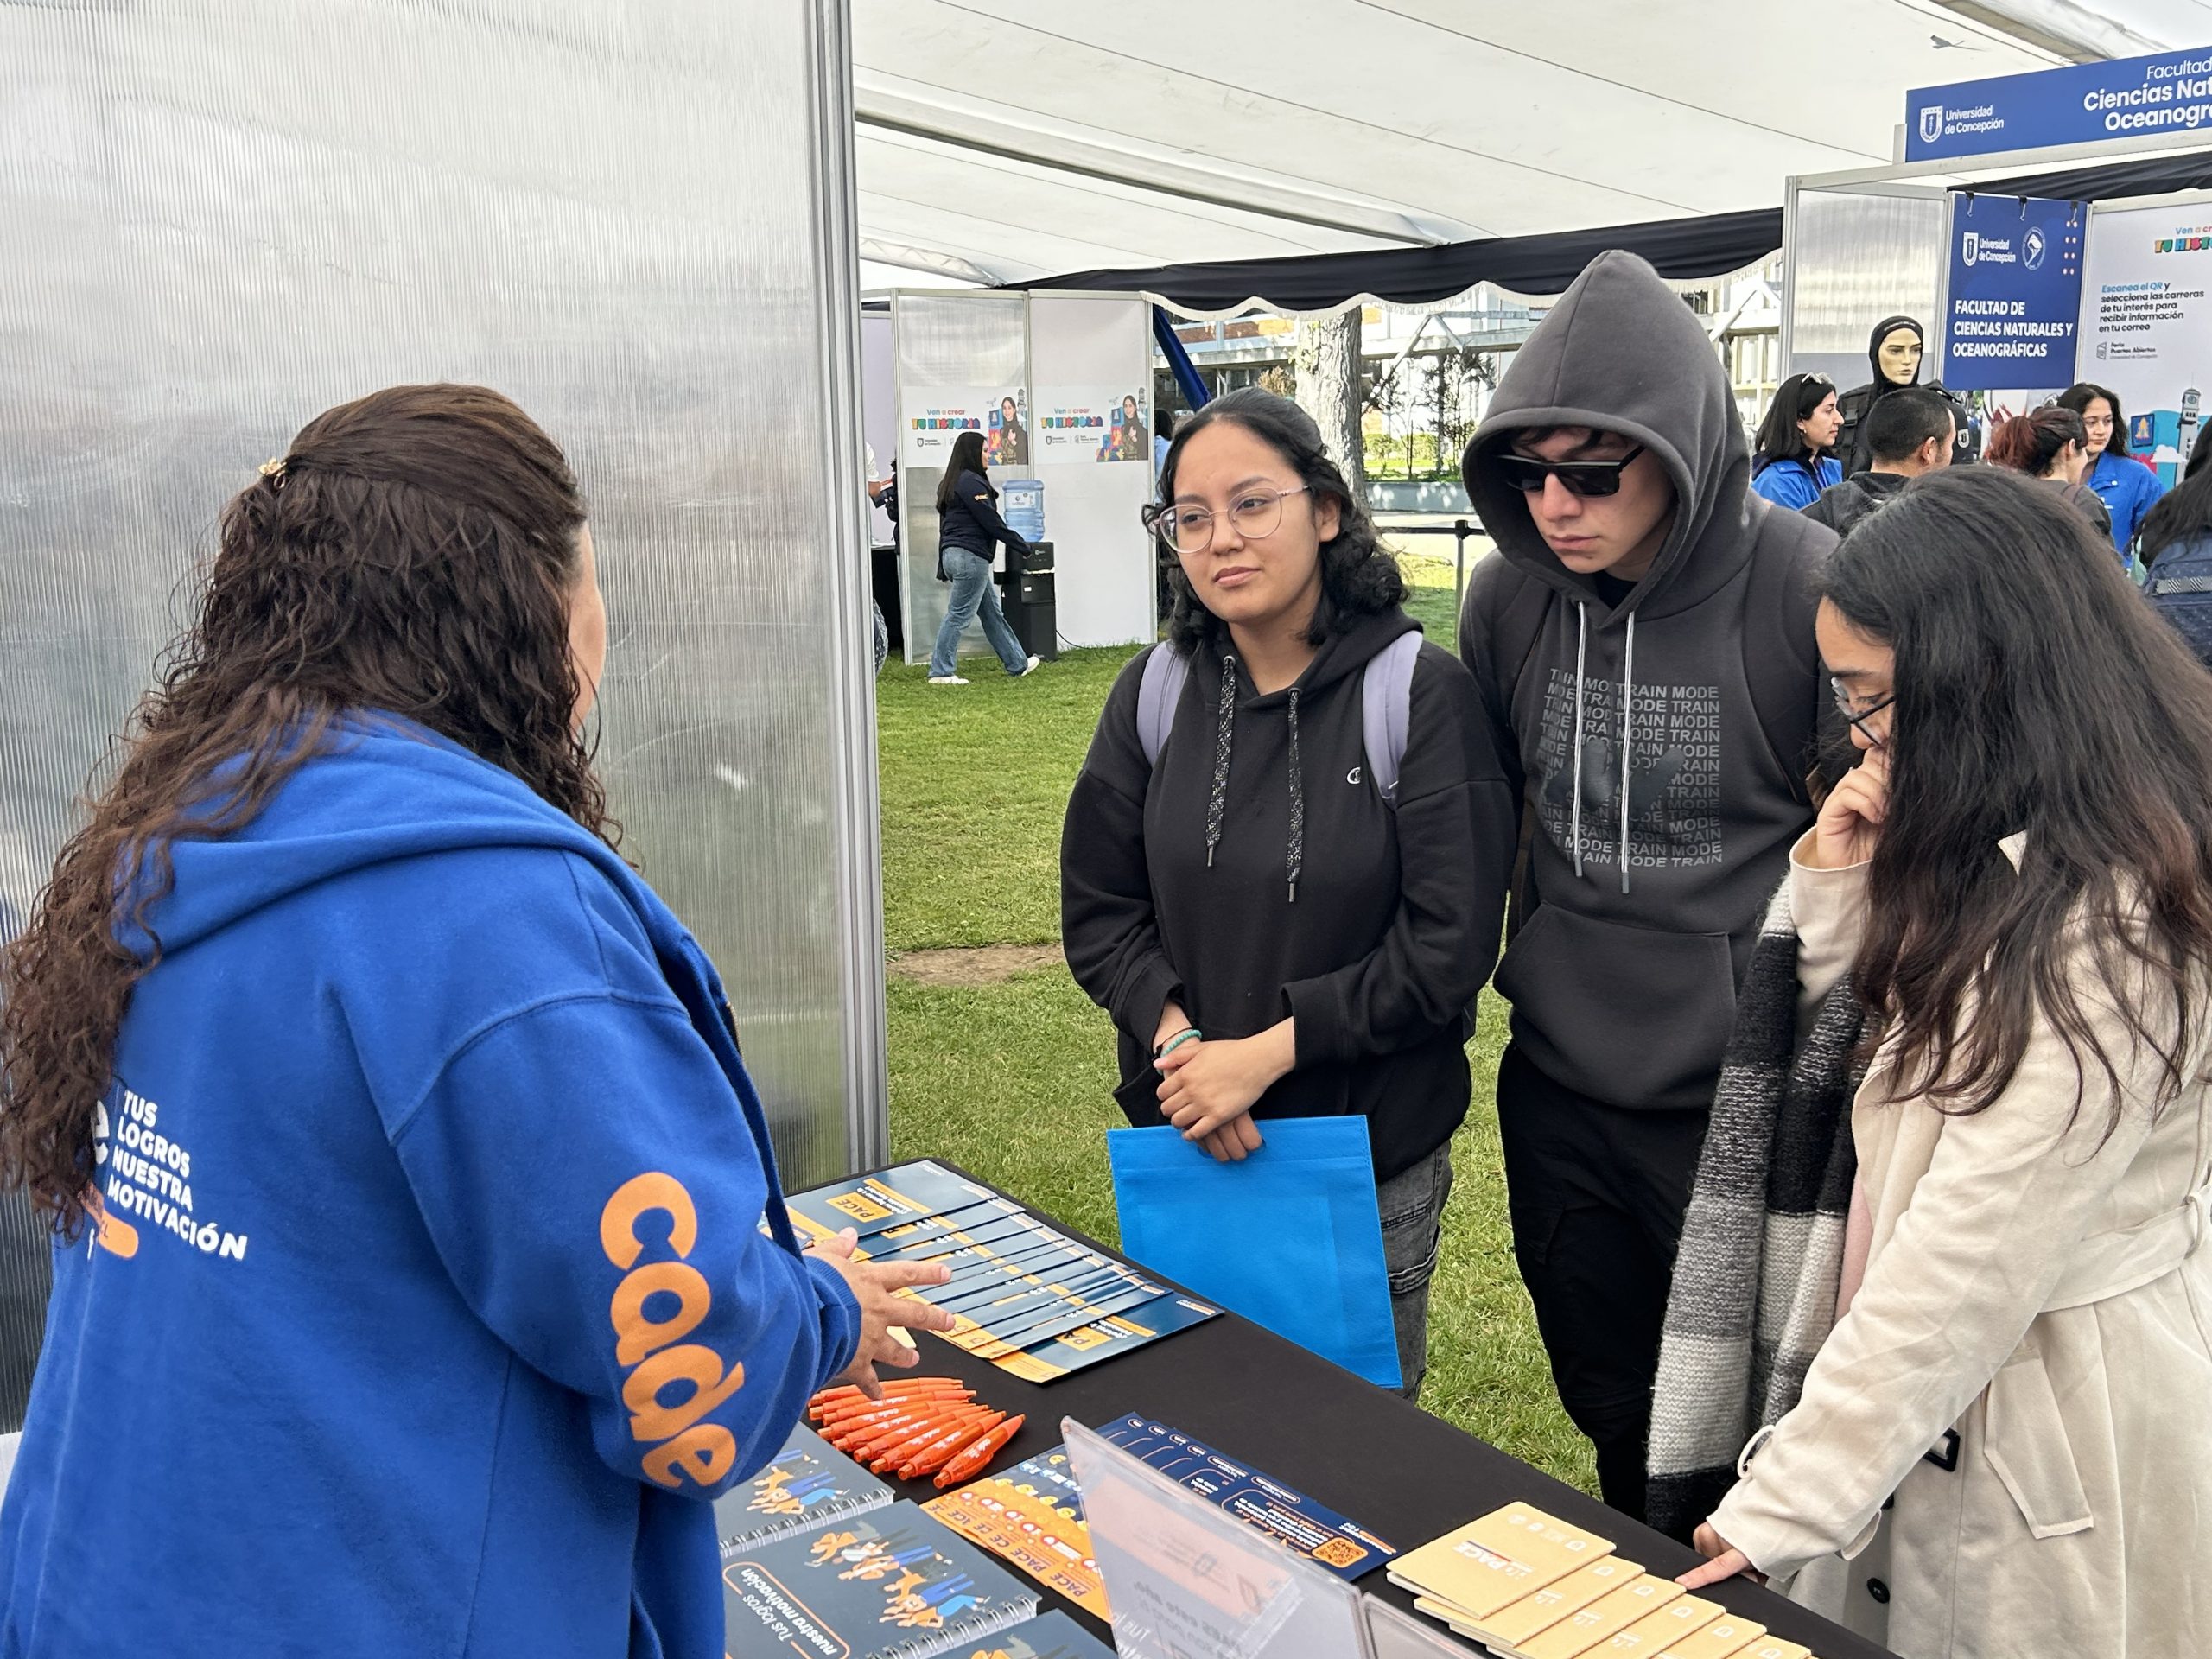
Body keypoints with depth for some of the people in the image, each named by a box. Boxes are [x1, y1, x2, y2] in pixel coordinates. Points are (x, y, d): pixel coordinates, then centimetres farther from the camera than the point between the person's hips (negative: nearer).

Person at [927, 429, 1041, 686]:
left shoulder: (950, 483, 16)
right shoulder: (971, 482, -13)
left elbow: (946, 525, 20)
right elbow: (991, 522, -15)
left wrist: (943, 567, 22)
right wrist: (1023, 547, -6)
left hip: (952, 554, 10)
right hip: (970, 556, -10)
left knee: (992, 613, 14)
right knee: (959, 616, -5)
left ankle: (1017, 664, 22)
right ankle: (941, 672, -2)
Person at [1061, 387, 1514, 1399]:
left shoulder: (1420, 695, -11)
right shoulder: (1157, 691, 0)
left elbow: (1449, 942, -14)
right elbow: (1097, 910, 2)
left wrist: (1269, 1050, -17)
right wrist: (1176, 1041, -14)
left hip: (1373, 1158, -3)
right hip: (1184, 1139, 3)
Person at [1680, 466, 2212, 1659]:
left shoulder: (2108, 915, -24)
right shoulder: (2008, 854, 3)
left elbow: (1974, 1256, -25)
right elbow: (1901, 1058, 12)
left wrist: (1787, 1502, -21)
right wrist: (1844, 894, -5)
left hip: (2050, 1397, -8)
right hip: (1938, 1372, 8)